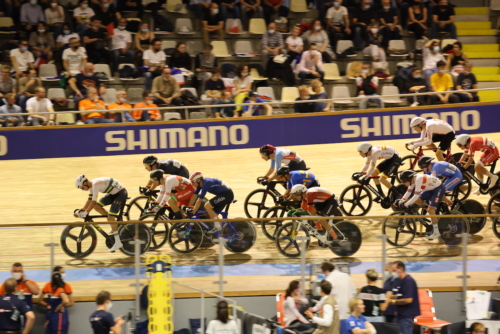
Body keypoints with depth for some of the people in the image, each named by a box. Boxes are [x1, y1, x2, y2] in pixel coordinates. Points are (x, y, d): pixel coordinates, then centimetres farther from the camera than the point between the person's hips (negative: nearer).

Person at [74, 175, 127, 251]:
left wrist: (85, 213, -25)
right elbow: (89, 201, 9)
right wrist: (80, 211, 0)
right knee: (97, 206, 3)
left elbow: (93, 202, -28)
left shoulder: (95, 184, -26)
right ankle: (114, 223, 15)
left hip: (121, 193, -9)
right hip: (113, 194, 9)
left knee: (110, 218, -15)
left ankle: (118, 243, -11)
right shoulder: (91, 186, 3)